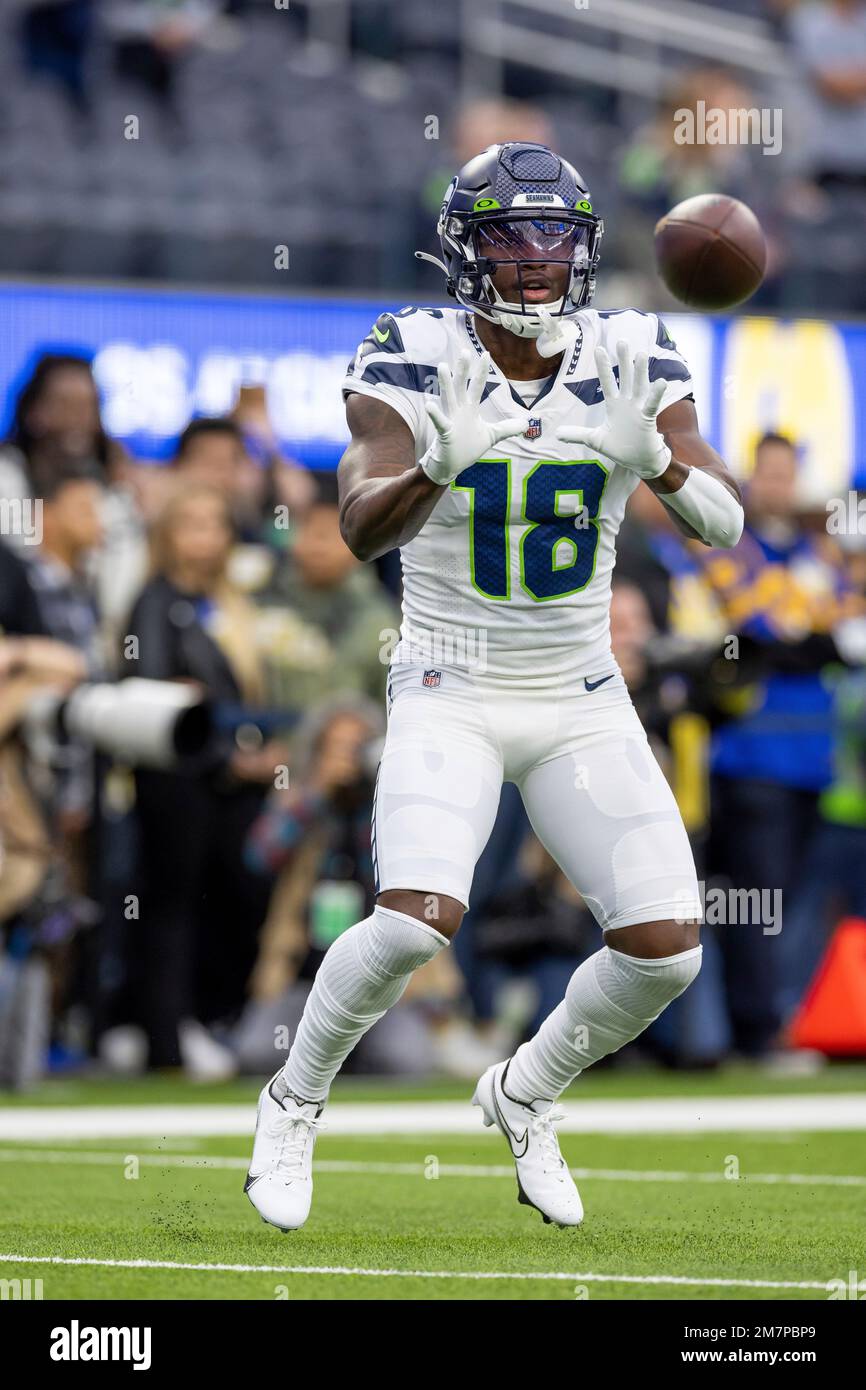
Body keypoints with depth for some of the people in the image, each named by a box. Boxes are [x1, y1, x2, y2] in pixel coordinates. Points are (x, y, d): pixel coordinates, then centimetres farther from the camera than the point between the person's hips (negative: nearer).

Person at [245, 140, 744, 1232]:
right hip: (450, 697, -3)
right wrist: (438, 467, -46)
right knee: (416, 921, -25)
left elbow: (726, 526, -10)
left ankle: (525, 1094, 22)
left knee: (666, 949, -7)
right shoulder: (416, 359, -12)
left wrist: (659, 461, -30)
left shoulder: (629, 359, -3)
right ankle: (294, 1103, 2)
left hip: (582, 703, 4)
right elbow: (360, 528, -25)